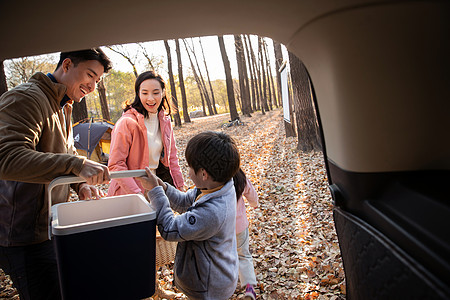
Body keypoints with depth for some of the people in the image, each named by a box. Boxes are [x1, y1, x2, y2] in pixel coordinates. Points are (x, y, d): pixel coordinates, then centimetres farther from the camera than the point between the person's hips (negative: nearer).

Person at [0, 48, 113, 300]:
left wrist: (82, 184, 1)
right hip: (25, 238, -10)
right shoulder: (26, 98, -17)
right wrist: (76, 165, -39)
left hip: (50, 229, 10)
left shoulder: (63, 107, 15)